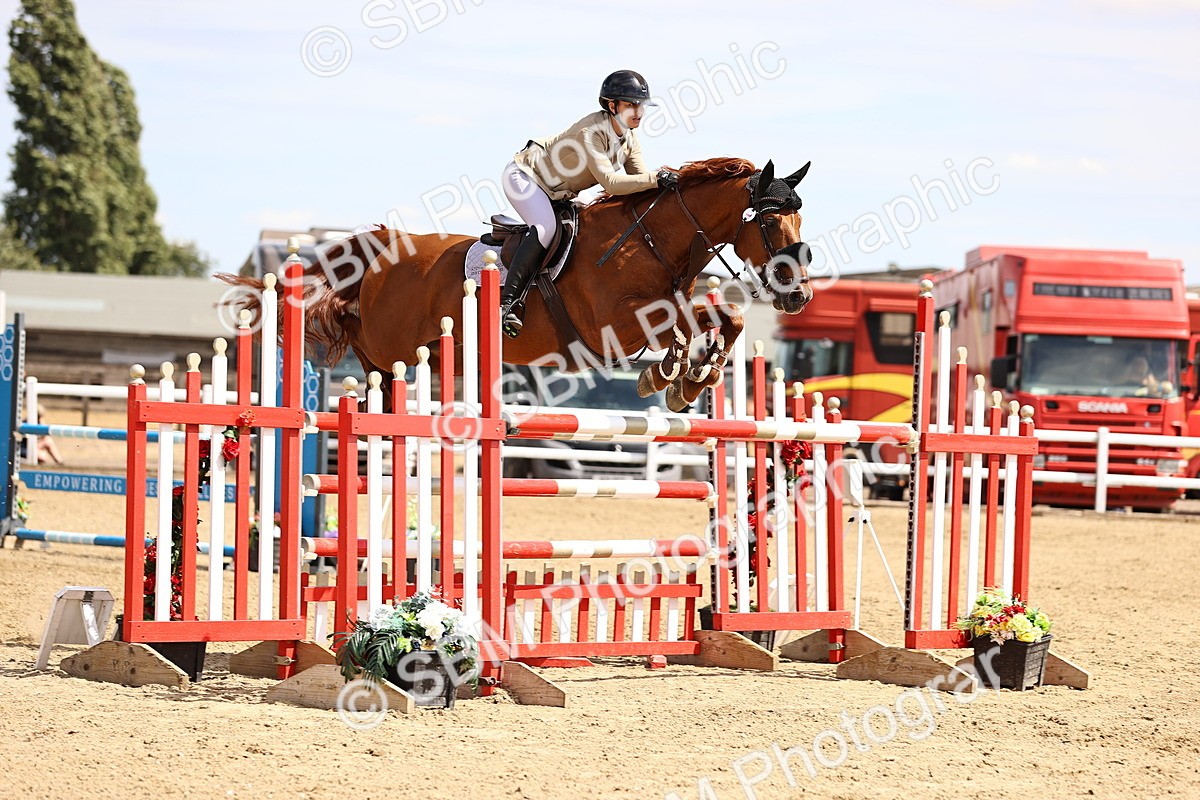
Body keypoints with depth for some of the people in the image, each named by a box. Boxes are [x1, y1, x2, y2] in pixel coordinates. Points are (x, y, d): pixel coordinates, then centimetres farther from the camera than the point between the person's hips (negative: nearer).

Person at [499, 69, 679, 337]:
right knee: (545, 227, -32)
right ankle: (506, 302, -33)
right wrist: (656, 179, -46)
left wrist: (666, 178, -23)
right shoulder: (591, 131, -31)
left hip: (559, 193, 10)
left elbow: (639, 178, -3)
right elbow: (610, 182, -40)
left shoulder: (629, 137, -4)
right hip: (524, 175, -10)